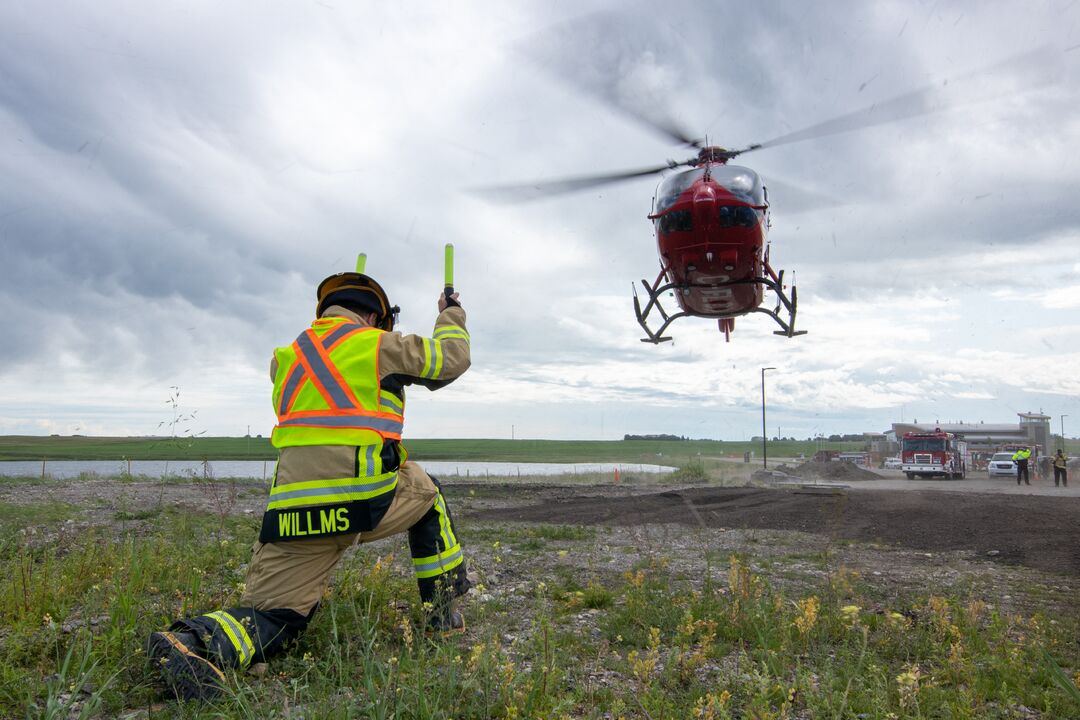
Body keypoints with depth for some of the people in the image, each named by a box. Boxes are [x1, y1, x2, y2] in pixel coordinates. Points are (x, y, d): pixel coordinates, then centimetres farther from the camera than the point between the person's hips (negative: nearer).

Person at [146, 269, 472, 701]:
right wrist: (451, 314, 34)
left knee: (269, 614, 8)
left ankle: (195, 642, -25)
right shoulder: (378, 344, 4)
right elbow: (451, 359, 14)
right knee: (426, 494, 28)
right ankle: (444, 612, 28)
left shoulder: (287, 357, 20)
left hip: (294, 511, 4)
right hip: (367, 501, -3)